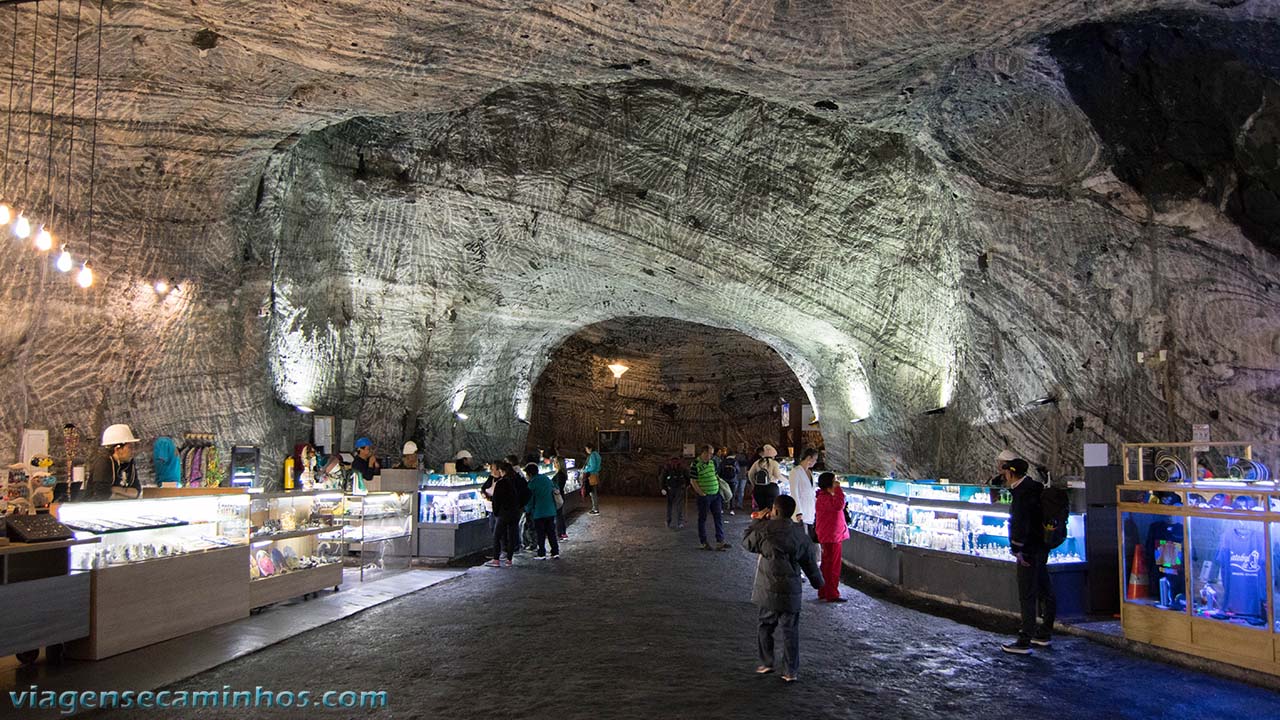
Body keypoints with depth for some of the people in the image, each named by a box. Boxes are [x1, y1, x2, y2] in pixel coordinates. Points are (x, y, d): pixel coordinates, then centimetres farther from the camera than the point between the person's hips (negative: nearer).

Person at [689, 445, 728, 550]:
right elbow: (693, 481, -13)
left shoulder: (712, 462, 10)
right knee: (702, 519, 5)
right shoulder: (695, 465, -12)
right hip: (704, 496, -7)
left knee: (719, 517, 4)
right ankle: (703, 542, 14)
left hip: (716, 494, 7)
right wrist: (702, 493, -14)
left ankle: (720, 541, 8)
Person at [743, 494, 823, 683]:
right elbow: (809, 561, 10)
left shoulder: (764, 529, -9)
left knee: (765, 625, 16)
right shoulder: (800, 534, 1)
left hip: (767, 590, -1)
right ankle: (791, 671, 8)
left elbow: (747, 543, 8)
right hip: (791, 592, 1)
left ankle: (766, 663, 20)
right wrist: (818, 581, 25)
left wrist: (757, 521, 15)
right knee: (790, 631, 6)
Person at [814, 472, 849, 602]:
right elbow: (839, 505, -36)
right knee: (832, 566, -5)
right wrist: (838, 489, -30)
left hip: (833, 537, 11)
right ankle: (831, 594, 1)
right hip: (830, 538, -11)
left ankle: (824, 592, 26)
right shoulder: (824, 499, -20)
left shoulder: (827, 497, 15)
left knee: (827, 565, 17)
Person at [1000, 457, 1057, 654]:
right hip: (1041, 547, 10)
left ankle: (1024, 641, -4)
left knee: (1027, 596, -7)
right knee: (1044, 591, 17)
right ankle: (1044, 634, 29)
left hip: (1030, 550, -10)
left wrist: (1017, 549, -24)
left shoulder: (1022, 493, -18)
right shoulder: (1033, 486, 12)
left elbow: (1020, 522, -25)